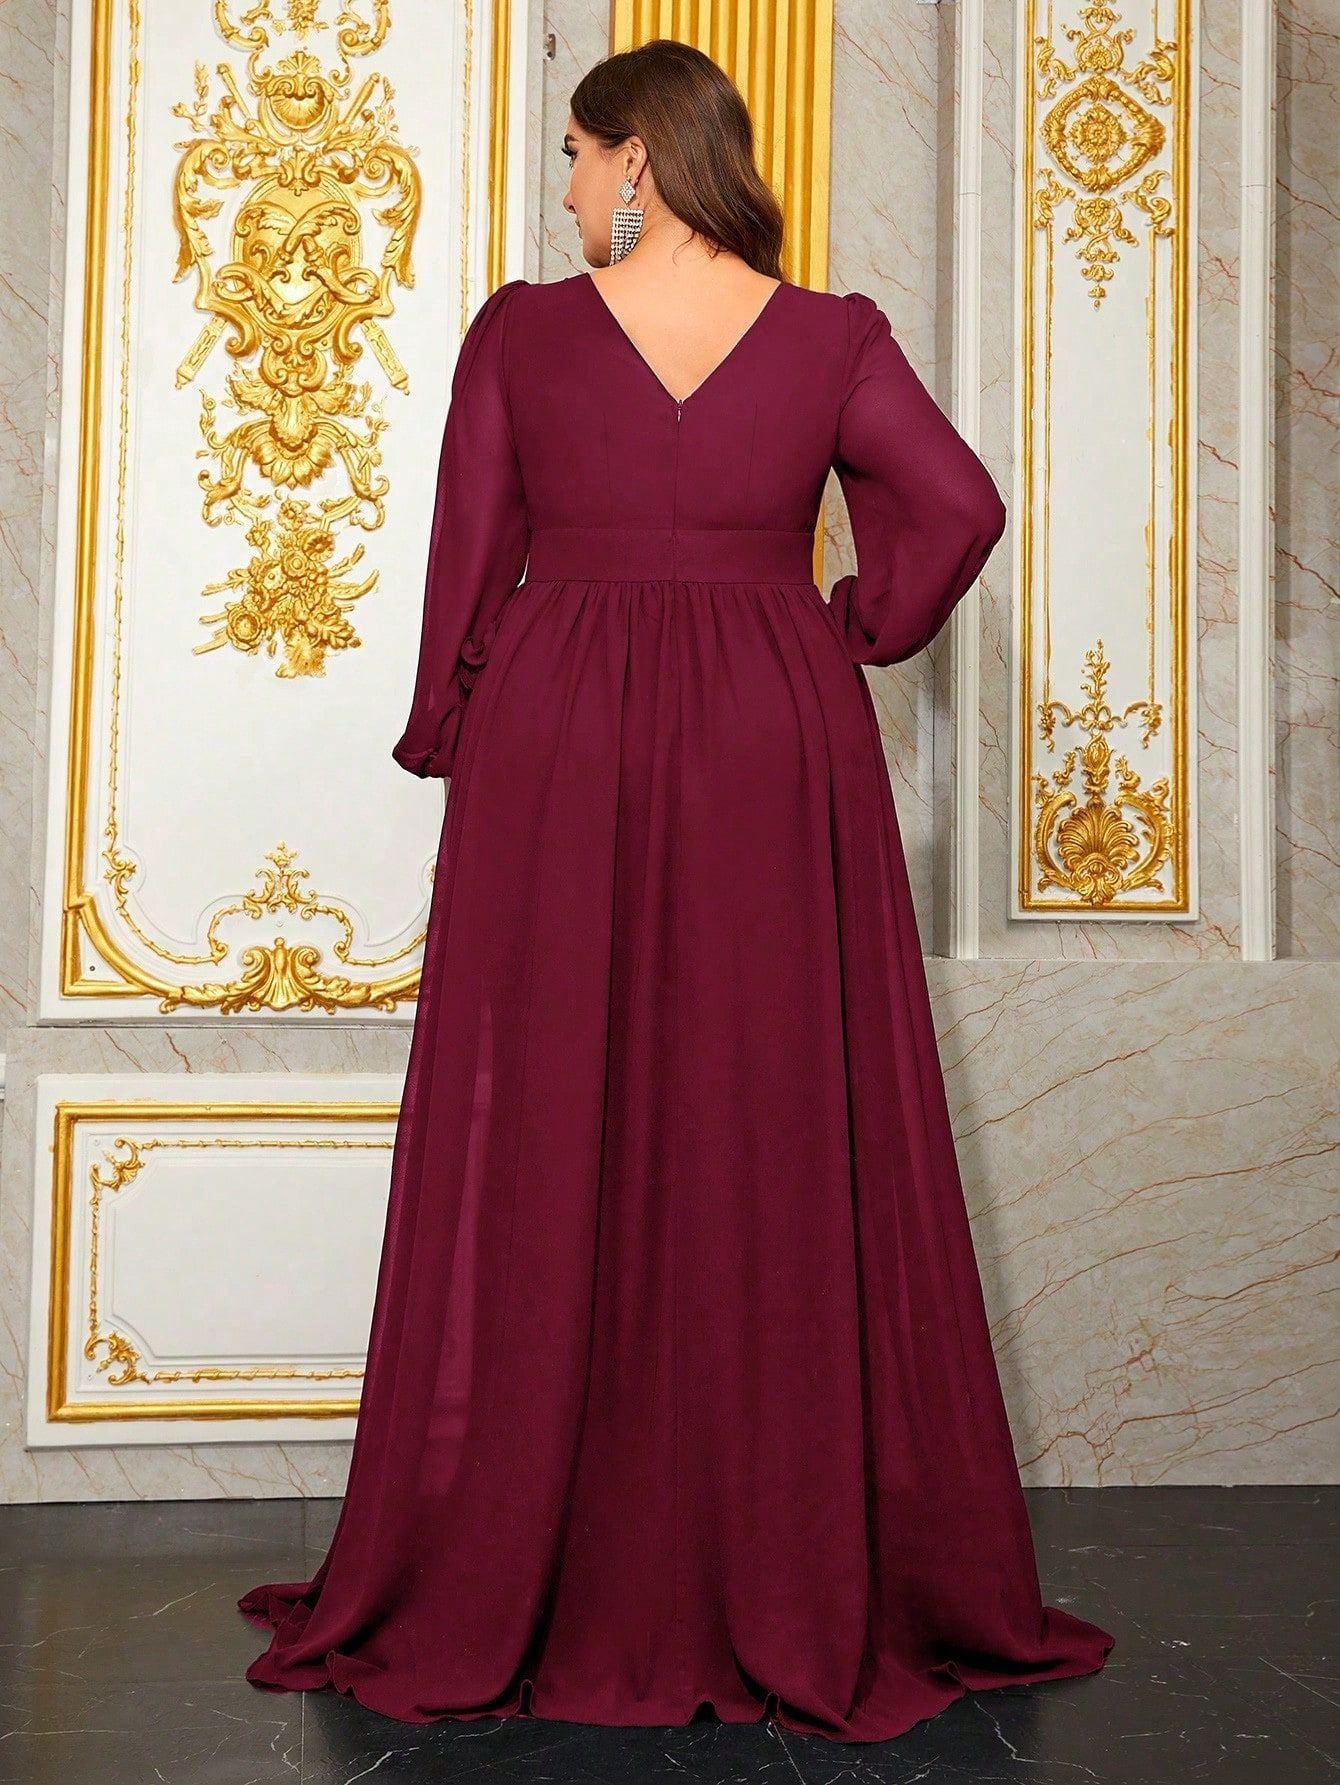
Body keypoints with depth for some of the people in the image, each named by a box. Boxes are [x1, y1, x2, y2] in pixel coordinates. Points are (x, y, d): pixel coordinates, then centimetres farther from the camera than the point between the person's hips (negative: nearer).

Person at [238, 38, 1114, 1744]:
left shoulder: (520, 331, -1)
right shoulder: (830, 336, 2)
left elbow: (468, 561, 0)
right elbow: (960, 509, -6)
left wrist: (445, 734, 12)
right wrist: (855, 633, 8)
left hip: (558, 765, 0)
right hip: (775, 764, 1)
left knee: (544, 1158, 6)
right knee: (780, 1151, 7)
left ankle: (503, 1586, 17)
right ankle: (803, 1583, 16)